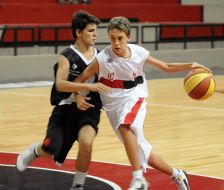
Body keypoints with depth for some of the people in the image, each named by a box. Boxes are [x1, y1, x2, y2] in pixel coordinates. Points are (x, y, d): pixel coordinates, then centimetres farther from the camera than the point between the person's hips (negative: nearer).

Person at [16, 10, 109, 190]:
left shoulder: (99, 56, 3)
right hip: (66, 107, -2)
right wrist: (87, 86, -33)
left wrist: (81, 96, -4)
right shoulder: (67, 56, -10)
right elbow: (60, 84, -23)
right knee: (49, 150, -8)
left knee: (86, 143, -25)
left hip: (89, 108, 2)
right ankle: (35, 151, 33)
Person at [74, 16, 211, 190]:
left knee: (125, 126, -36)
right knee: (142, 152, 6)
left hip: (134, 98, -1)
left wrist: (189, 66, -8)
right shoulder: (103, 58, -13)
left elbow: (166, 67, 6)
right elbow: (80, 80, -6)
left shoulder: (139, 53, -8)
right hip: (114, 106, 2)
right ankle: (177, 175, 29)